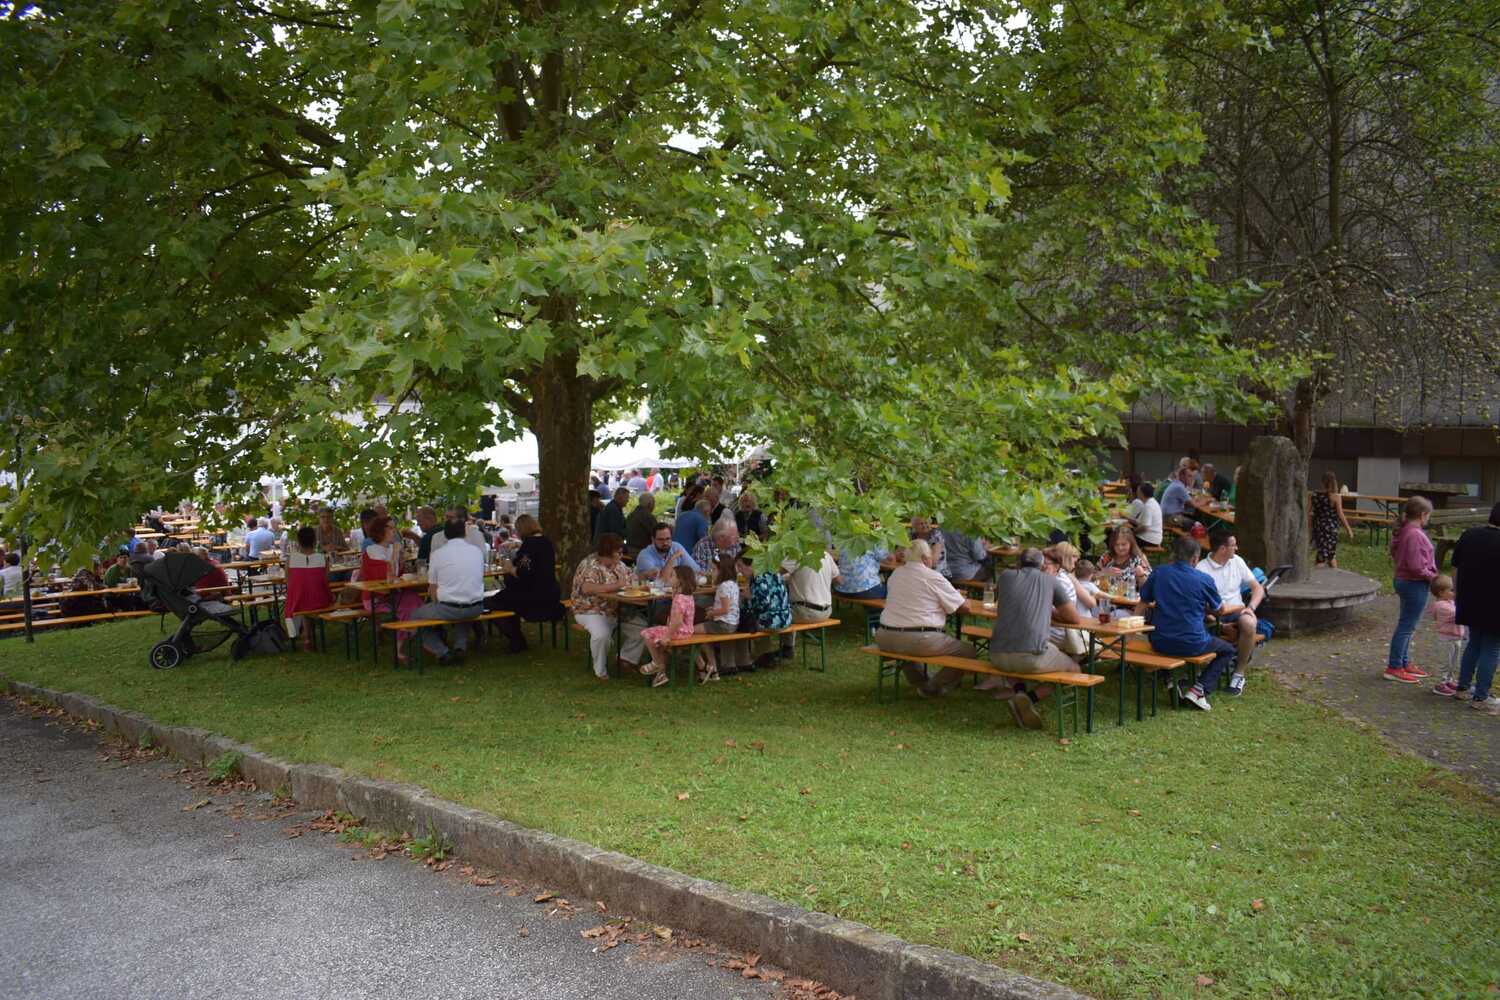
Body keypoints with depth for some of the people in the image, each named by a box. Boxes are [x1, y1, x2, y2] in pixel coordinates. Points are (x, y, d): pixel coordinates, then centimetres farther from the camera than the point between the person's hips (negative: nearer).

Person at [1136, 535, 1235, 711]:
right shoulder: (1204, 580, -6)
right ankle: (1199, 689, 3)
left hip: (1160, 644, 3)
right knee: (1227, 651, 23)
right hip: (1192, 645, -3)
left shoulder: (1158, 574, 1)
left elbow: (1142, 605, 7)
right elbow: (1219, 609, 11)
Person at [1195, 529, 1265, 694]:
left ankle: (1239, 673, -17)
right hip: (1214, 616, -3)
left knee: (1248, 623, -32)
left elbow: (1258, 588, 13)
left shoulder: (1237, 561, 10)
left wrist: (1250, 608, -8)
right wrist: (1219, 624, -25)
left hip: (1238, 612, 4)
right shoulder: (1202, 569, -7)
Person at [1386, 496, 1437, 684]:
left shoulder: (1404, 531, 6)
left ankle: (1404, 663, 31)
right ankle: (1394, 668, 6)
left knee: (1406, 626, 20)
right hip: (1415, 584, -10)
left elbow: (1395, 555, 16)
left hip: (1404, 581, 10)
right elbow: (1416, 566, -26)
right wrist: (1431, 575, -9)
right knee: (1406, 626, -1)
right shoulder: (1415, 535, -24)